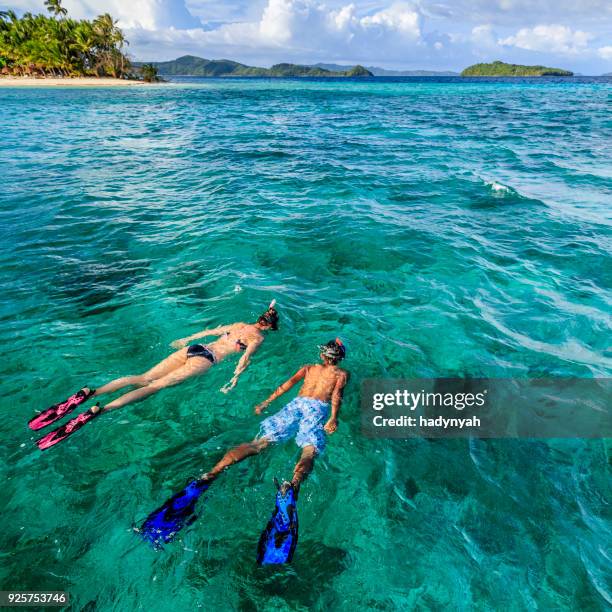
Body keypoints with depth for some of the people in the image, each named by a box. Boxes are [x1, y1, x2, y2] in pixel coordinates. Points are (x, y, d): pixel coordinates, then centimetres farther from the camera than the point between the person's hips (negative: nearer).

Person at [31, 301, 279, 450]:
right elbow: (246, 357, -11)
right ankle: (97, 410, -29)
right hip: (205, 358, -6)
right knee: (156, 385, -17)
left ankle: (88, 392, -19)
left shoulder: (238, 325, 26)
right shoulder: (258, 338, 7)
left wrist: (186, 339, 40)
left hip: (192, 348, 6)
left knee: (143, 378, -4)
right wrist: (235, 379, -15)